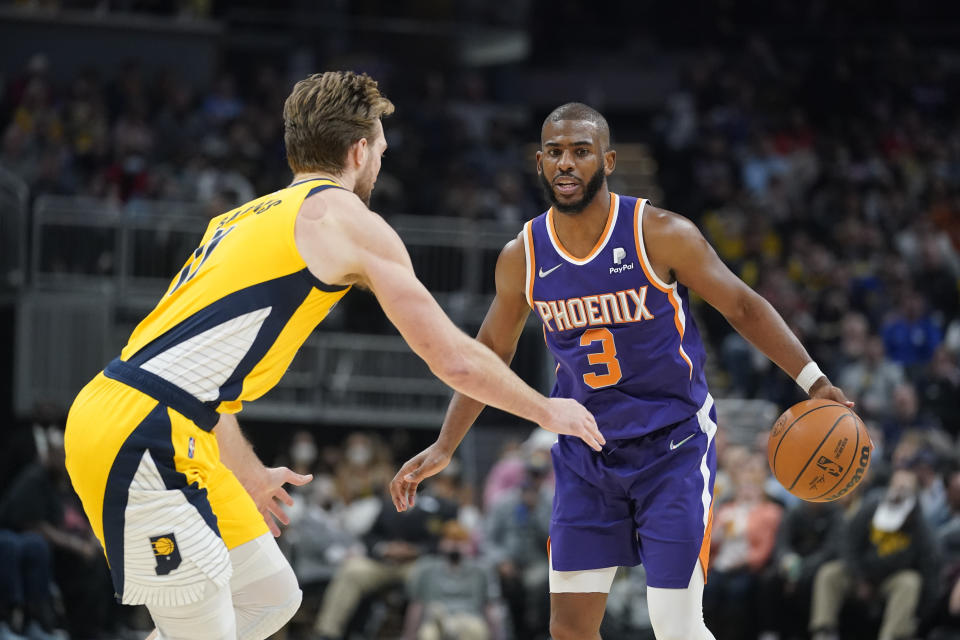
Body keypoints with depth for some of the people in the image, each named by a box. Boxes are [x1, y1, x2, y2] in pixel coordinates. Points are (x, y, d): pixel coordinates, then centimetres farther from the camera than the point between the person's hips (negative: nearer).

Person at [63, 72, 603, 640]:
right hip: (142, 435, -9)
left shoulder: (247, 218, 23)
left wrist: (248, 472, 40)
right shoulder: (348, 219, -2)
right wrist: (548, 411, 16)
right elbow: (453, 358, 0)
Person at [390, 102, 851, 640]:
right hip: (585, 450, 4)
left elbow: (743, 307, -7)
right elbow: (492, 352, 12)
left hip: (673, 444, -4)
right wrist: (443, 449, 9)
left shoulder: (661, 234, -14)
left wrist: (815, 383, -17)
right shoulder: (523, 257, -3)